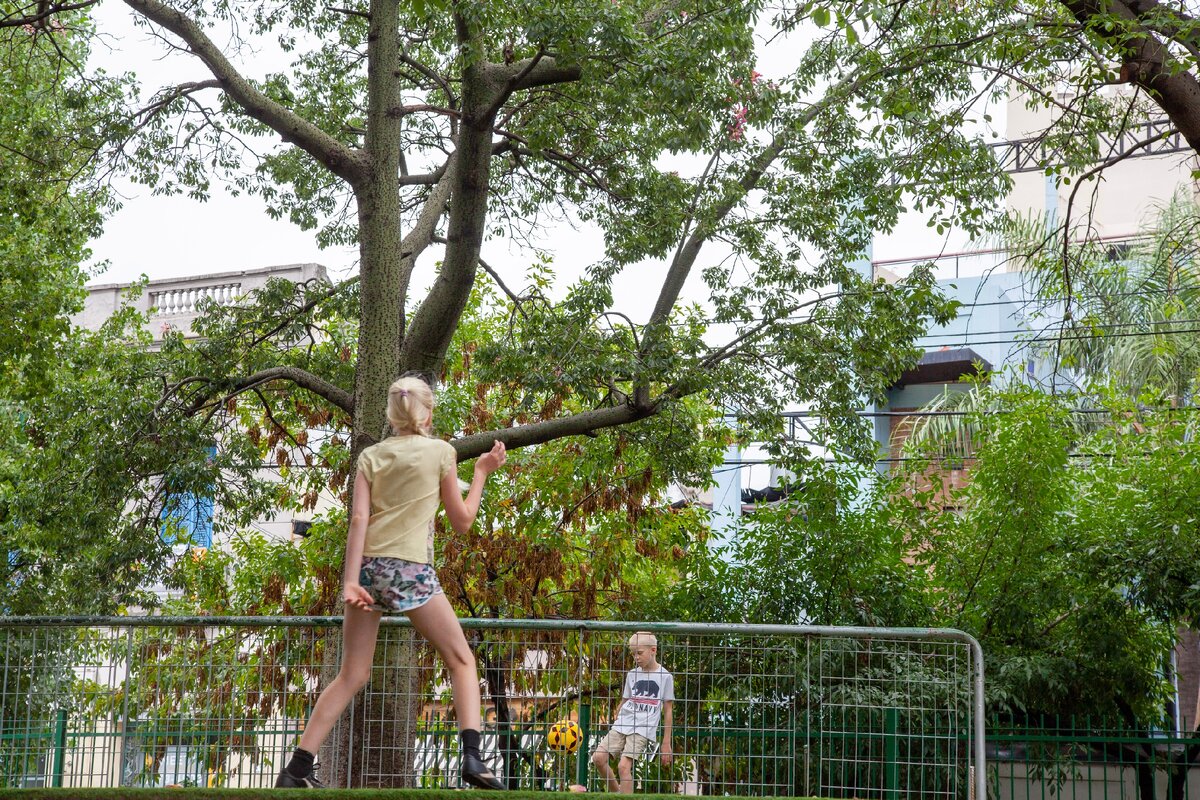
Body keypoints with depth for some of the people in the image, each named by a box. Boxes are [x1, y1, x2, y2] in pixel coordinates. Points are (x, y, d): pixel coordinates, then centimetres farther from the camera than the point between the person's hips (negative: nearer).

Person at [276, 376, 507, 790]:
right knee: (461, 660, 8)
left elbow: (359, 519, 0)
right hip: (411, 569, -4)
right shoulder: (440, 451, 5)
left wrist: (350, 581, -8)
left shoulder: (371, 455, 12)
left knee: (352, 675, 10)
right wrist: (482, 473, 20)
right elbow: (461, 521, 10)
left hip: (367, 565, 4)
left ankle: (296, 768, 5)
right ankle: (472, 755, -9)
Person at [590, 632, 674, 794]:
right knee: (599, 757, -9)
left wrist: (666, 743, 2)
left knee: (624, 766, -19)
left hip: (643, 730, -5)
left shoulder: (665, 677, 1)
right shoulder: (632, 674, 13)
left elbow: (668, 711, 3)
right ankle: (617, 793, 11)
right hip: (622, 726, 5)